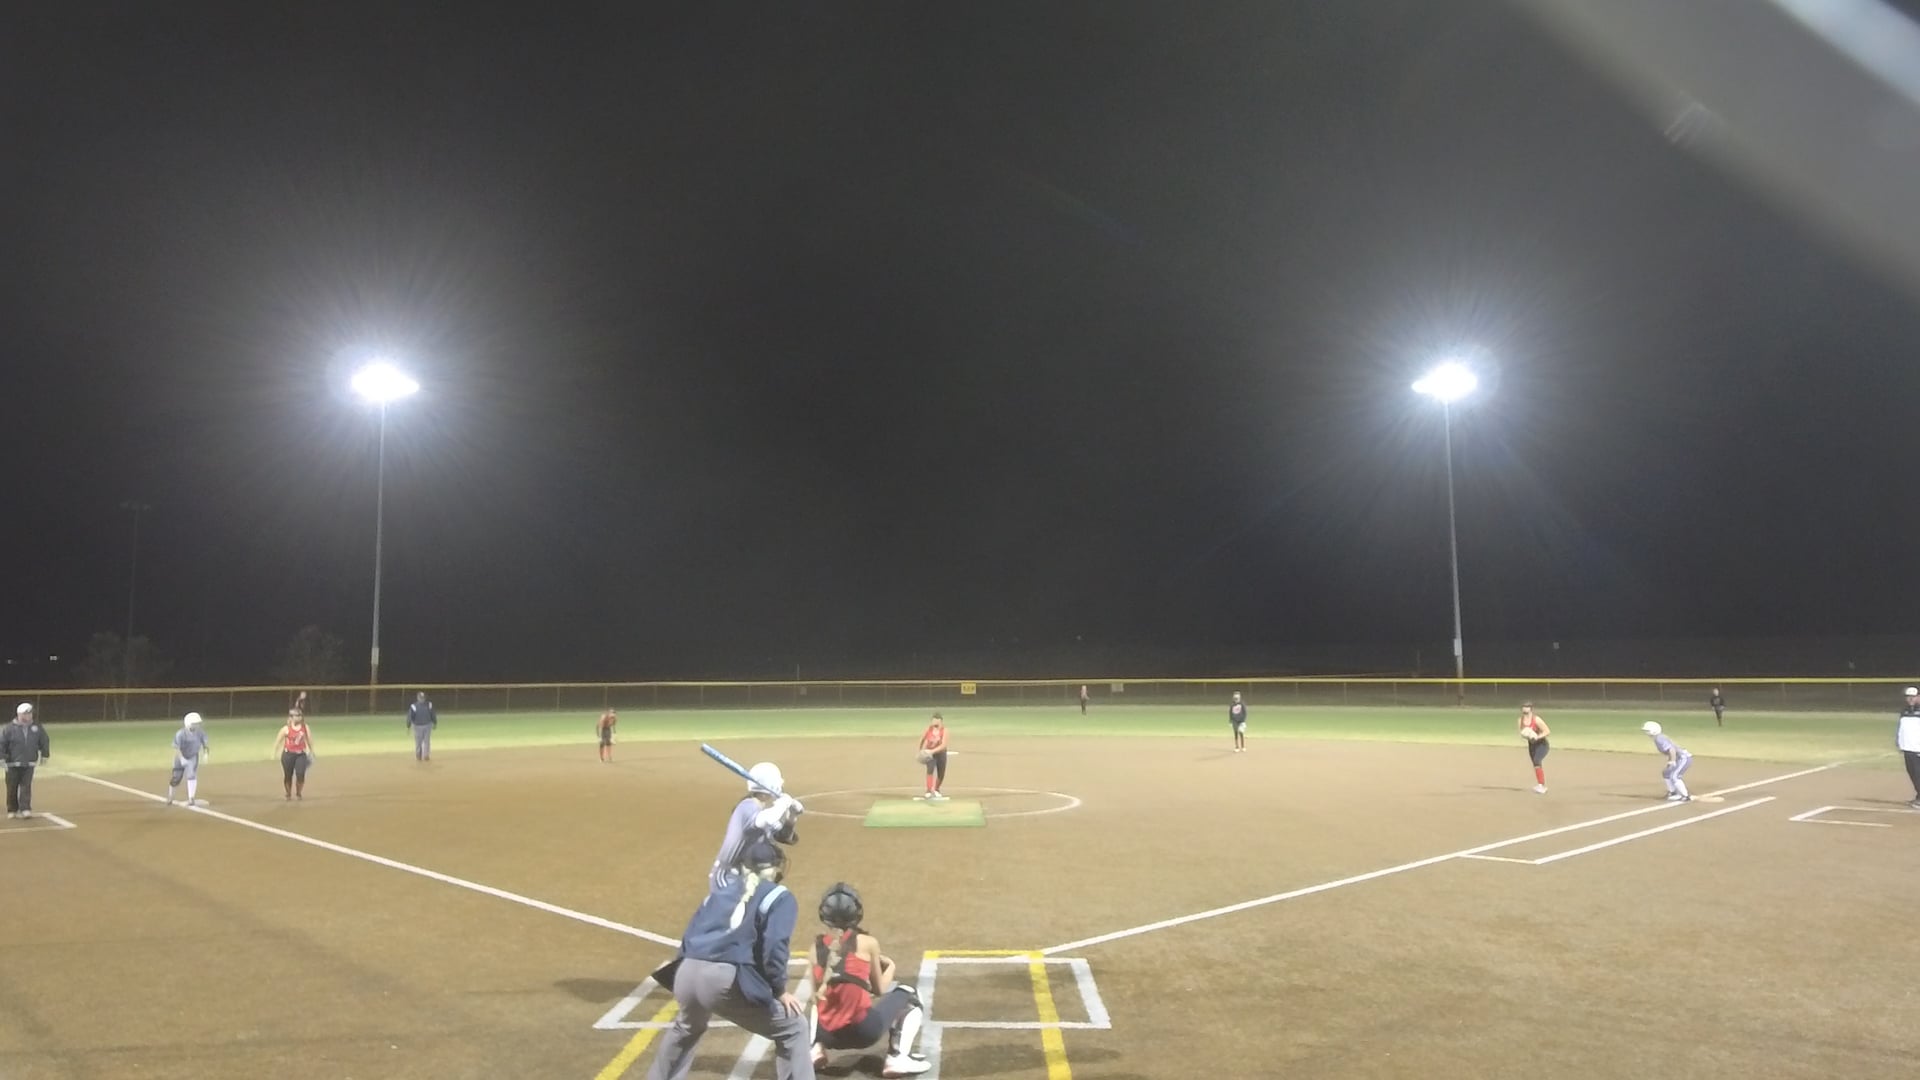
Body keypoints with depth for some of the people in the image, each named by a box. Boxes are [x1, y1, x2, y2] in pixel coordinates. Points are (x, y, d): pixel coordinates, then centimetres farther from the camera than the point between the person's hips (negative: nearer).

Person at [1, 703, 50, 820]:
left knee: (26, 786, -6)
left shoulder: (37, 727, 2)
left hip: (29, 764, 1)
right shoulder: (9, 729, -8)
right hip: (12, 764, -1)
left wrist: (44, 755, 12)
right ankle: (12, 810, 21)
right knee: (12, 788, 7)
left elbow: (44, 741, 12)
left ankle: (25, 809, -6)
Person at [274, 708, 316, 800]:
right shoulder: (286, 729, -6)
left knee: (301, 775, -9)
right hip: (288, 754, -1)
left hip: (301, 754, 1)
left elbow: (309, 740, 11)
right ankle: (288, 794, 24)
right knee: (288, 776, 6)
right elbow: (278, 741, -1)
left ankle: (299, 793, 11)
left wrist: (311, 752, 13)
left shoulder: (305, 728, 3)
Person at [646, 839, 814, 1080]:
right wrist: (779, 990, 6)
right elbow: (773, 948, -4)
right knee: (792, 1029, 9)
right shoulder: (779, 897, 9)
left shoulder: (723, 889, 25)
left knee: (686, 1028, 39)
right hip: (727, 979, -6)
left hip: (688, 974, 6)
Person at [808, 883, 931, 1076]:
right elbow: (880, 989, 8)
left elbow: (816, 996, 11)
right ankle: (897, 1057, 2)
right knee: (908, 996, 19)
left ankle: (816, 1049, 13)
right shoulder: (867, 942, -2)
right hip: (863, 1031, -4)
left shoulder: (817, 946, 5)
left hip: (827, 1034, 4)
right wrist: (890, 966, 27)